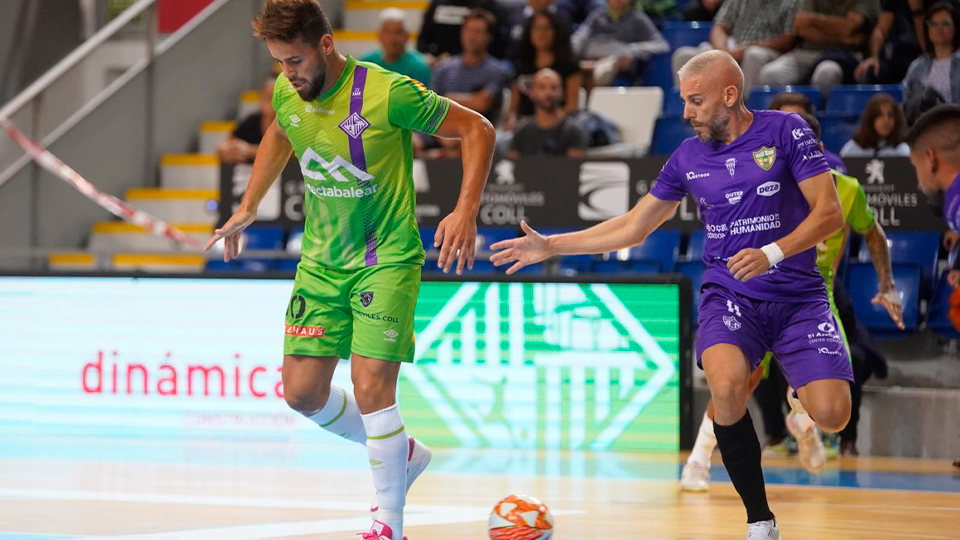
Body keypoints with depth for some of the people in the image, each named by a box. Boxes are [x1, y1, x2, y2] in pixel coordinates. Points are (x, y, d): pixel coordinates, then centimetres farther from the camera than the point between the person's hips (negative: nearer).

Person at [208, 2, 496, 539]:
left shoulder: (388, 93, -21)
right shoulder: (288, 93, -2)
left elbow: (478, 129, -12)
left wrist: (466, 211, -21)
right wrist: (249, 207, 21)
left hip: (386, 258, -6)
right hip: (321, 262, 6)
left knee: (370, 388, -16)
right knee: (303, 393, 2)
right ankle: (402, 452, 27)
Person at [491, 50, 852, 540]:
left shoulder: (785, 131, -3)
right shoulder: (689, 156, 9)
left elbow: (830, 212, -7)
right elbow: (632, 228, 18)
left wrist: (772, 253, -22)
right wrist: (549, 247, 13)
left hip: (798, 296, -2)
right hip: (729, 296, 2)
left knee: (831, 415, -21)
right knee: (726, 386, -32)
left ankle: (799, 399, 21)